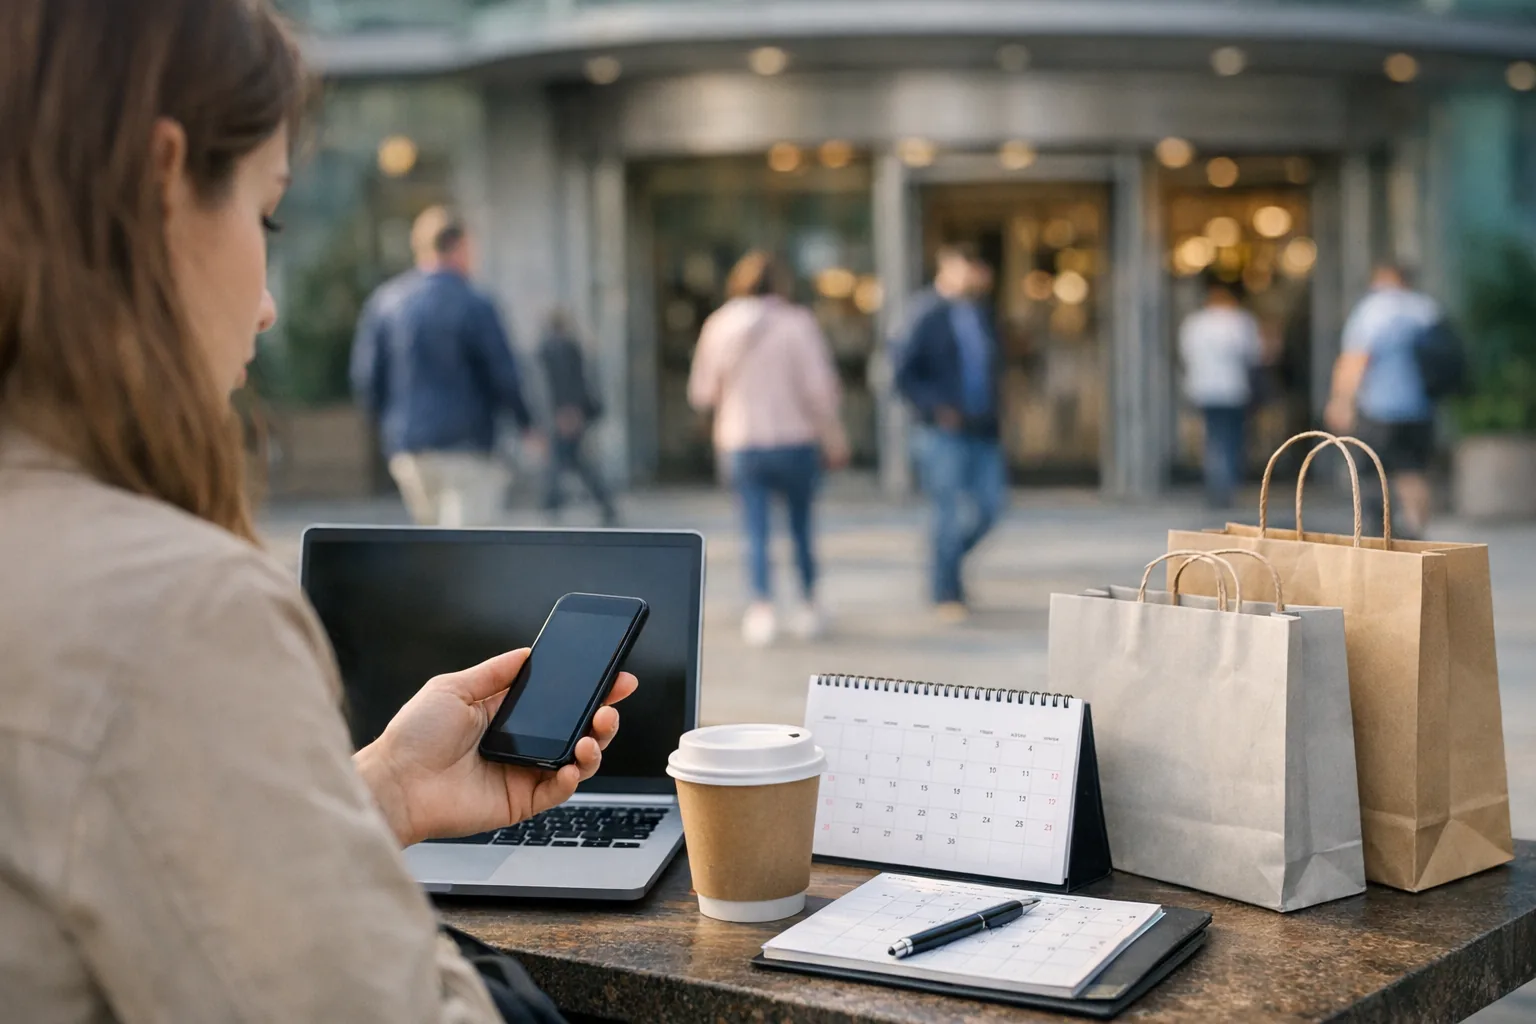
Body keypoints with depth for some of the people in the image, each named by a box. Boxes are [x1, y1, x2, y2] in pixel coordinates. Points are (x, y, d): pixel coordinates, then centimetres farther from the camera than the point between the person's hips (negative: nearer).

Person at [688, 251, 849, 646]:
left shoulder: (718, 326, 1)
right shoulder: (797, 323, -7)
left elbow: (701, 394, 6)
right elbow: (820, 388, -11)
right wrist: (835, 440, -1)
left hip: (740, 444, 1)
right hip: (794, 440, -1)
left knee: (755, 529, 3)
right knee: (801, 524, 14)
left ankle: (763, 605, -12)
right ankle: (807, 606, 20)